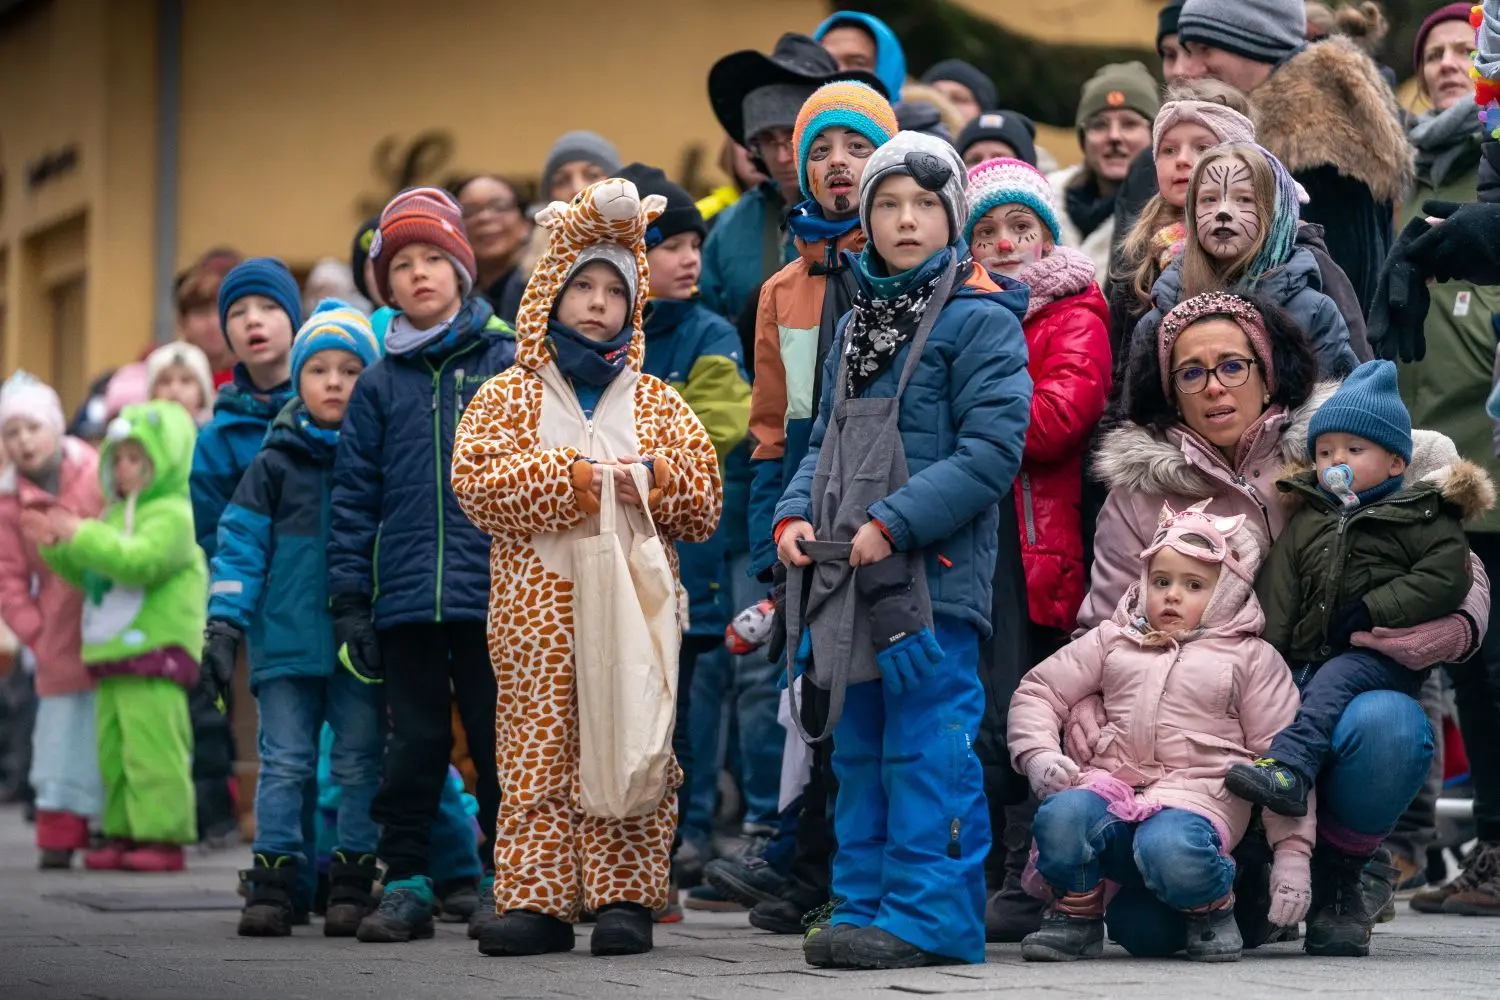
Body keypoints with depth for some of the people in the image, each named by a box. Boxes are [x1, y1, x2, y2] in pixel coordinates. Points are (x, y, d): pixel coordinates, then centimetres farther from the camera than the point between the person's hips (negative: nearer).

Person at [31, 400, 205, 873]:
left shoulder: (173, 515, -9)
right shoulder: (118, 514, 21)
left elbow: (138, 562, -25)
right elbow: (88, 574, 29)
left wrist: (83, 534, -21)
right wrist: (56, 546, 14)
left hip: (156, 654, -10)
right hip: (115, 656, 10)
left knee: (152, 746, -11)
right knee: (114, 749, 10)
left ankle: (162, 834, -9)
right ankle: (123, 832, 15)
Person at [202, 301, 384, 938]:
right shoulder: (275, 465, 4)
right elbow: (240, 543, 3)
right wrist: (224, 623, -5)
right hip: (287, 640, 0)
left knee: (359, 761, 4)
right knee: (284, 762, 0)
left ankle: (354, 884, 10)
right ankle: (272, 883, 2)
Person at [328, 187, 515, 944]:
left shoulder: (507, 362, 3)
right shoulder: (380, 383, 9)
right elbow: (354, 494, 9)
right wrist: (349, 601, 3)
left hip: (492, 590, -2)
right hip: (405, 596, 2)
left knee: (500, 738, 3)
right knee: (415, 741, 6)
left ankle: (505, 880, 11)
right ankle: (406, 882, 12)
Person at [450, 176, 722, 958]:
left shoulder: (656, 403, 16)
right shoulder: (509, 395, 11)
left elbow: (705, 502, 12)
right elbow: (477, 479, -5)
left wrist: (662, 479, -9)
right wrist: (568, 480, -13)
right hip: (535, 603, -1)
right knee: (538, 747, -3)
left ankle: (624, 898, 1)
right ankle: (536, 899, 0)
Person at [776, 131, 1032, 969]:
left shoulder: (980, 320, -6)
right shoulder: (857, 325, 18)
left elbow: (991, 451, -13)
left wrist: (892, 524, -17)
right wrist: (796, 515, 2)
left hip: (935, 576, -8)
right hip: (850, 578, 8)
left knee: (927, 749, -8)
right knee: (861, 750, 12)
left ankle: (930, 915, -5)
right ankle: (867, 906, 19)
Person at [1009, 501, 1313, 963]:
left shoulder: (1251, 659, 14)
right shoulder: (1112, 640, 22)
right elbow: (1037, 691, 21)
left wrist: (1292, 854, -1)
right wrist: (1038, 753, -1)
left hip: (1196, 797, -3)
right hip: (1111, 784, 3)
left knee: (1169, 848, -40)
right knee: (1060, 816, -34)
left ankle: (1212, 906, -3)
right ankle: (1076, 910, -3)